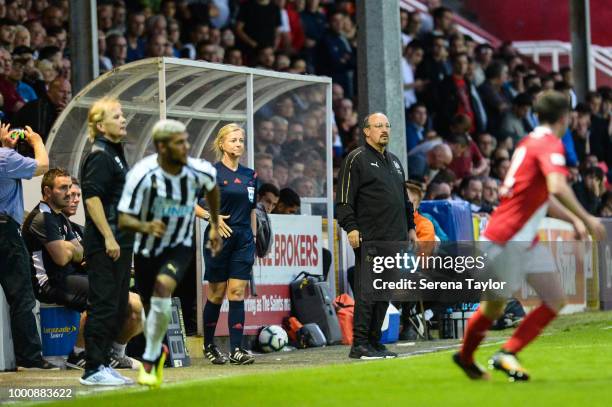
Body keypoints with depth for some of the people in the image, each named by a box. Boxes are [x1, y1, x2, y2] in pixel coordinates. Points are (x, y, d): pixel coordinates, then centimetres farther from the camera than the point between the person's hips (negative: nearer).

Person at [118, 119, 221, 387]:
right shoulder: (142, 174, -23)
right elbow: (123, 220, -23)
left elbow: (212, 188, 11)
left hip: (179, 247, 0)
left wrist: (214, 226, 18)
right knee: (150, 308, 10)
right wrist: (145, 226, -44)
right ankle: (158, 353, 43)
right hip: (147, 249, 0)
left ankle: (149, 360, -17)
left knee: (163, 287, -28)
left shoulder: (199, 171, -16)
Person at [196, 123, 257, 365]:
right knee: (216, 294, 4)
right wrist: (211, 217, -17)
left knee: (237, 293, -3)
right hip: (219, 238, -4)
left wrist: (254, 238, 15)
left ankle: (236, 349, -6)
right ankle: (208, 345, 19)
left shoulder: (250, 176, 12)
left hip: (243, 240, 4)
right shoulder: (212, 172, -4)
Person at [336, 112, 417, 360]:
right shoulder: (356, 159, -2)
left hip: (394, 240, 7)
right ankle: (359, 345, -7)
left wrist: (410, 227, 23)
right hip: (369, 239, -7)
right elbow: (344, 200, -8)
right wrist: (351, 228, -17)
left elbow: (404, 199, 30)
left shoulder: (394, 162, 22)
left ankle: (374, 342, 12)